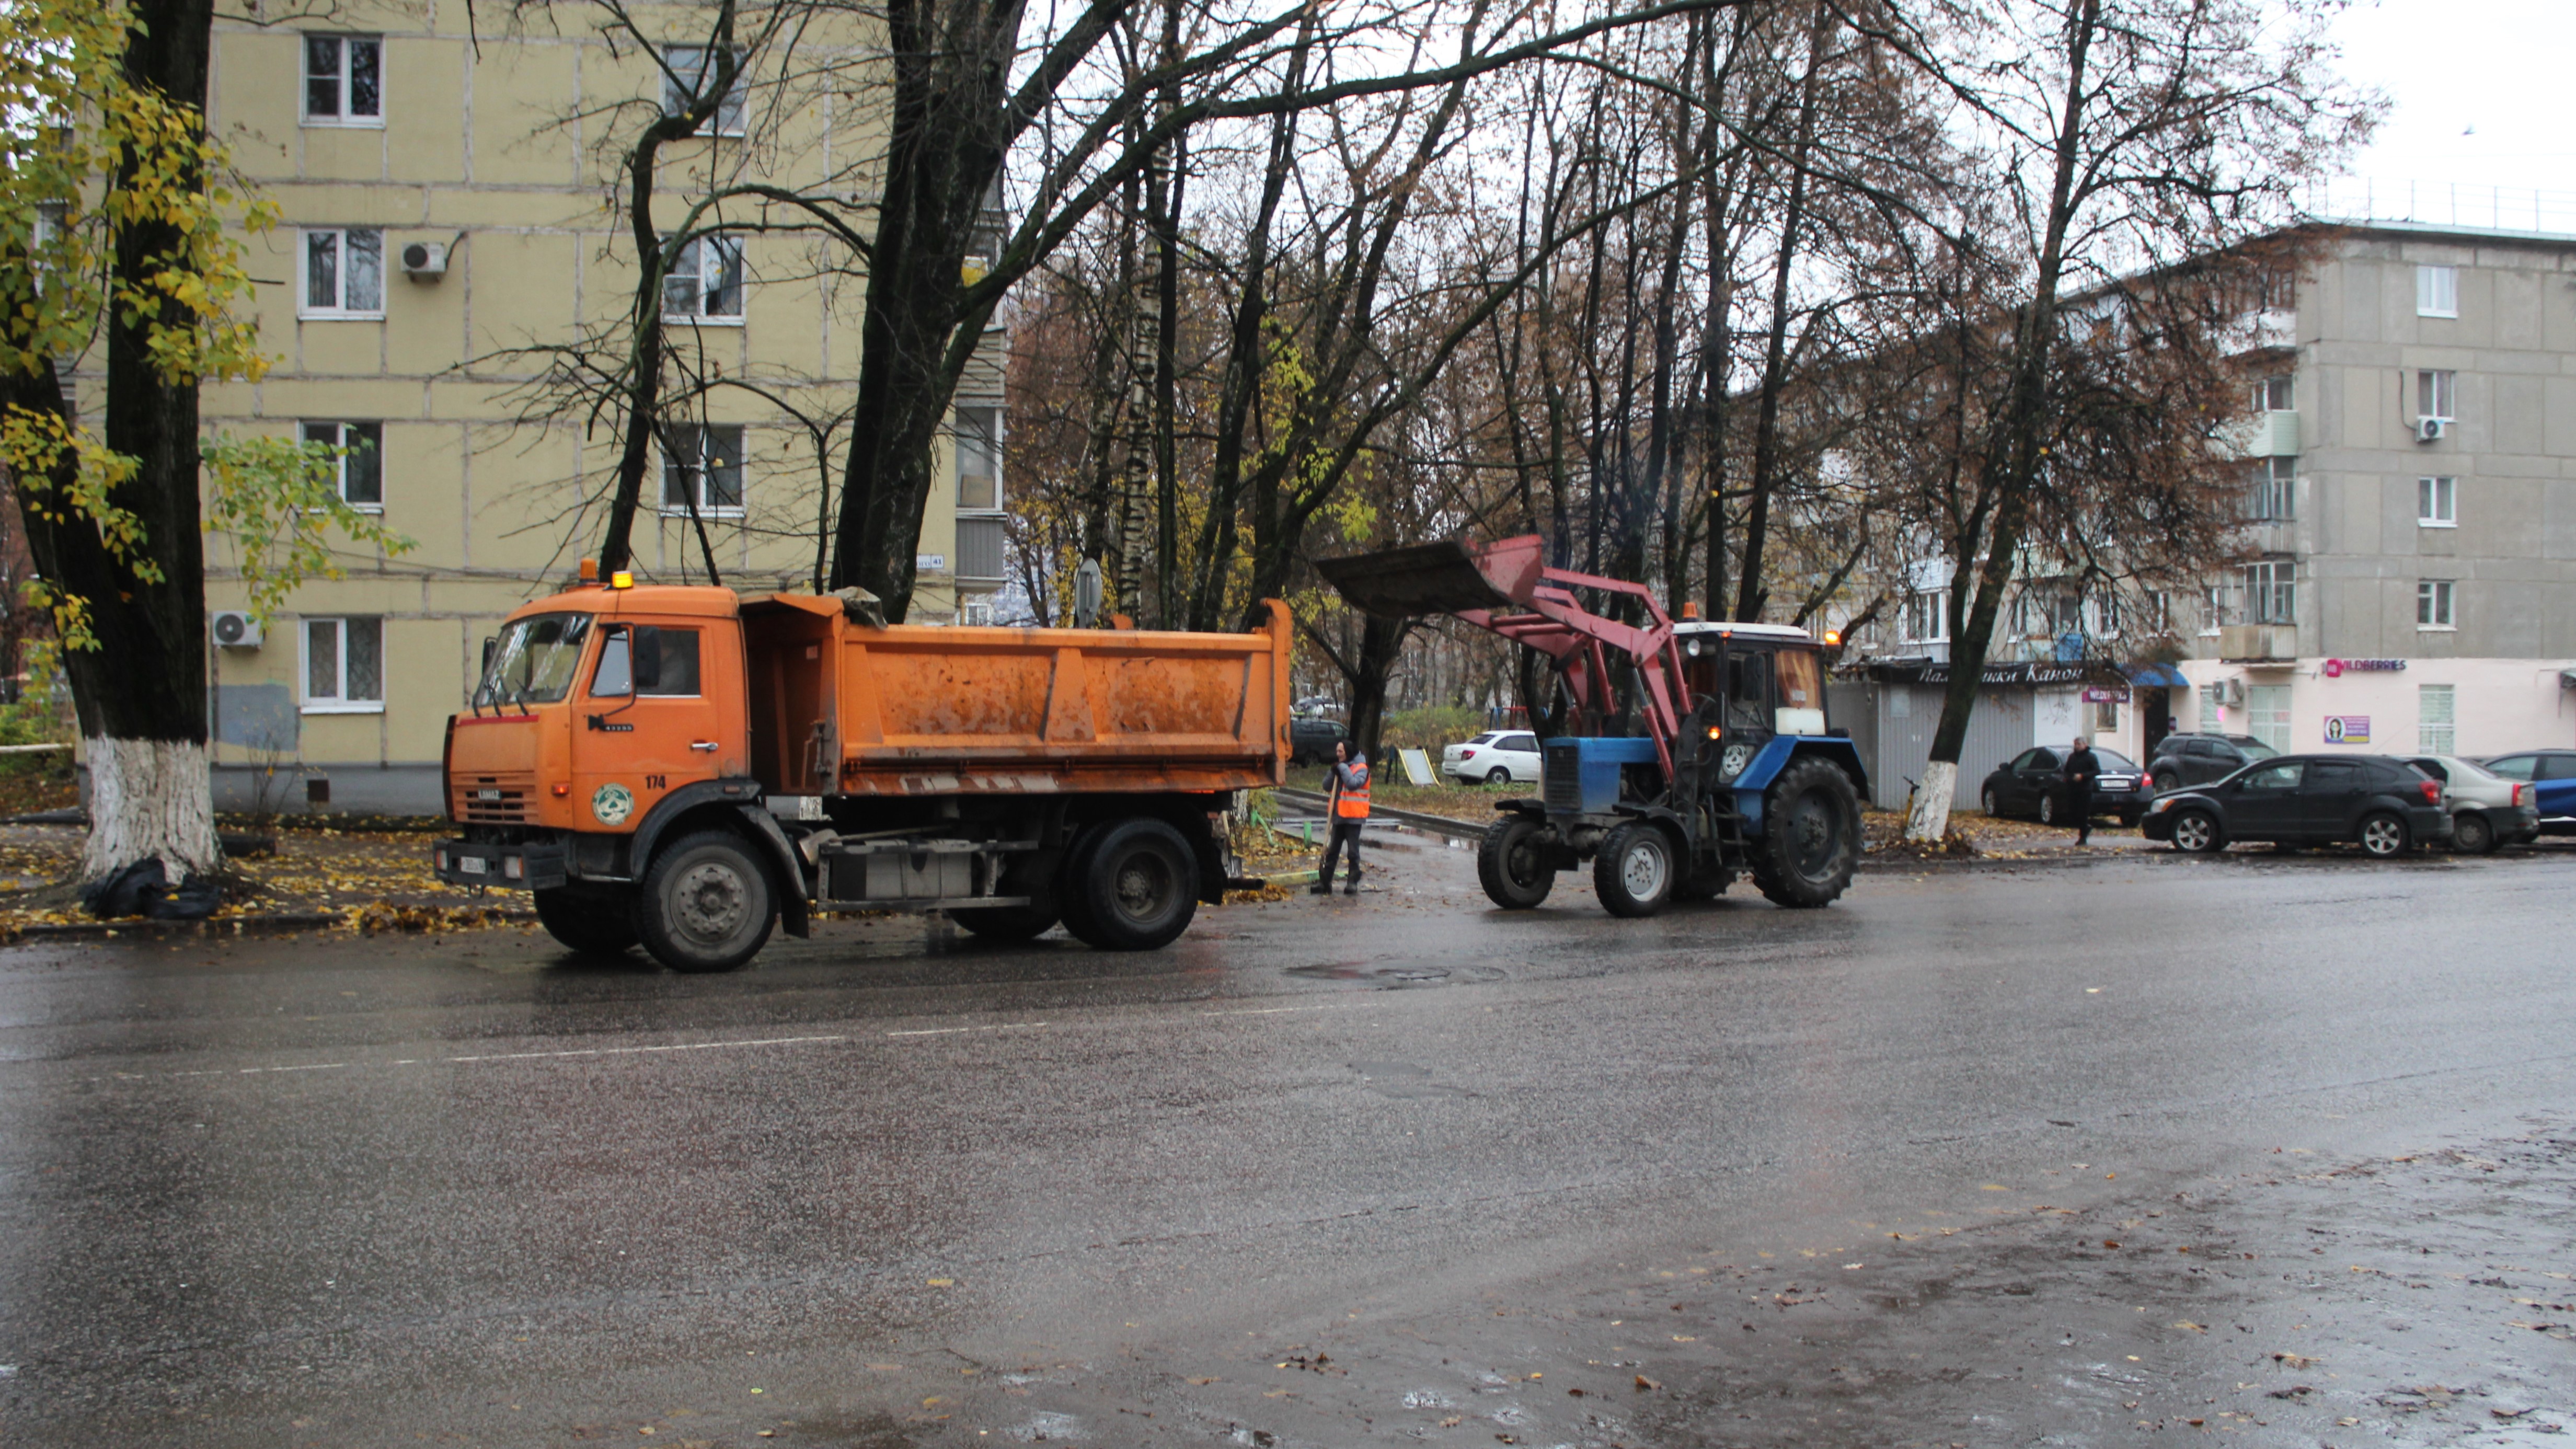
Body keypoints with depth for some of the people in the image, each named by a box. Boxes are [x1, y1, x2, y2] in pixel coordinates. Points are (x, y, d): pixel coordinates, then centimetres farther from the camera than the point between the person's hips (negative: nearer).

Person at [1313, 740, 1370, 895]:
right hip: (1339, 815, 7)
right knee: (1332, 850, 7)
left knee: (1353, 851, 0)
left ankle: (1353, 883, 7)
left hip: (1353, 816, -7)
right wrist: (1334, 772, -6)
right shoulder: (1341, 767, 14)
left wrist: (1343, 768, -17)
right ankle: (1325, 882, 9)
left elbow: (1353, 783, -25)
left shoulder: (1361, 768, -8)